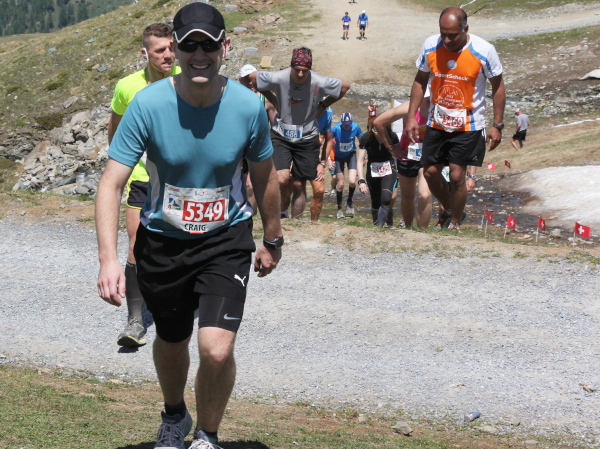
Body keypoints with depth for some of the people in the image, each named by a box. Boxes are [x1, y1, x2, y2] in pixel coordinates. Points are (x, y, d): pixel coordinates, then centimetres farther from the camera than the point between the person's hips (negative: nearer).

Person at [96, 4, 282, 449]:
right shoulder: (148, 104, -20)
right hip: (162, 240, 1)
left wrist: (272, 240, 14)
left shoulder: (249, 106, -16)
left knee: (217, 349, -17)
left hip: (226, 237, -1)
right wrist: (109, 258, -30)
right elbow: (112, 183, -19)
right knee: (171, 342, 20)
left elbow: (265, 177, 3)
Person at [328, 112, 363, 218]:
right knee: (340, 183, -1)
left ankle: (349, 202, 14)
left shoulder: (355, 127, -20)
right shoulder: (336, 129, -26)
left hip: (351, 155, 1)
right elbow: (328, 143, -15)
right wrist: (329, 160, -21)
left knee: (352, 182, -14)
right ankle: (339, 208, 18)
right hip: (339, 157, -1)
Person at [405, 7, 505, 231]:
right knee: (430, 172, 7)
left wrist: (497, 125, -7)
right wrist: (411, 117, 0)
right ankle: (449, 210, 33)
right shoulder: (430, 46, -9)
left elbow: (498, 87, -6)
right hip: (437, 122, 4)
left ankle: (455, 225, 13)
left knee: (457, 176, -6)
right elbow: (420, 81, 5)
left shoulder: (484, 51, -17)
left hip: (468, 125, -4)